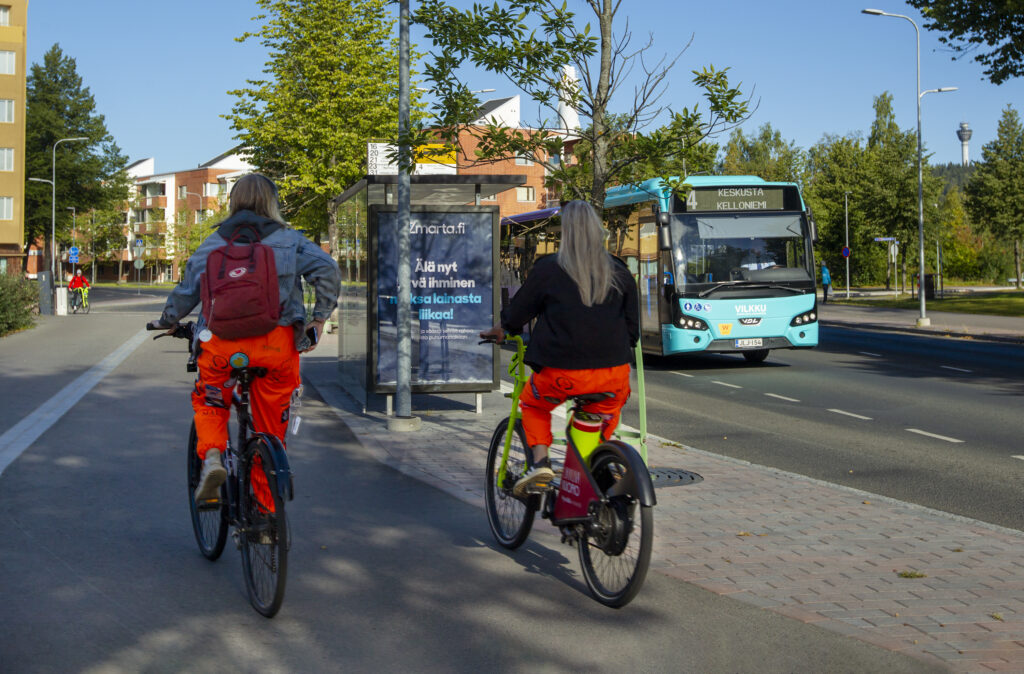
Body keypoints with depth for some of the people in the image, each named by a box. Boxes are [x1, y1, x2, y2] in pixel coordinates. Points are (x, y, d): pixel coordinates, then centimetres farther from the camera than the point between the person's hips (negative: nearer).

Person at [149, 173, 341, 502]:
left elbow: (185, 292, 11)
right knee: (271, 429, 13)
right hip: (276, 344, 0)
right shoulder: (290, 241, 9)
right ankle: (266, 509, 19)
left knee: (209, 403, 26)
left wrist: (166, 322, 29)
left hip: (222, 342, 0)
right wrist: (320, 318, 3)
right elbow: (328, 270, -5)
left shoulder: (211, 246, 11)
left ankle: (211, 456, -4)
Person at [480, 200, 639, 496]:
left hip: (563, 373, -2)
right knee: (609, 407, 34)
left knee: (533, 405, 26)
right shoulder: (620, 273, 5)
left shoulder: (548, 269, -3)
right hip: (613, 375, 3)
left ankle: (540, 461, 7)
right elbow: (633, 329, 11)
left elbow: (517, 314, 9)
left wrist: (498, 331, 29)